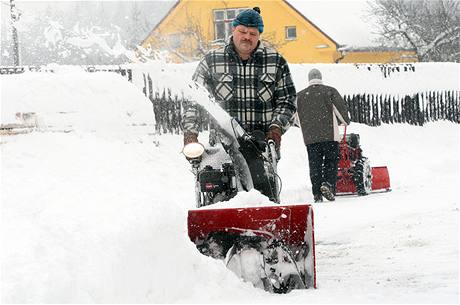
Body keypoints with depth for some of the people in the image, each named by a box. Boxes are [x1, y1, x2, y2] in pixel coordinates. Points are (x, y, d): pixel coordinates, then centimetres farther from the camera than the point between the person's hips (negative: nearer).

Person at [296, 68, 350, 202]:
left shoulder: (300, 95, 8)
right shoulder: (330, 91, 2)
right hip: (330, 135, -2)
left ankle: (317, 193, -2)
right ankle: (328, 184, -17)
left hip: (310, 136, 2)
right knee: (331, 161, 5)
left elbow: (296, 116, 12)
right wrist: (345, 121, 22)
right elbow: (341, 108, 2)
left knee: (314, 164, 5)